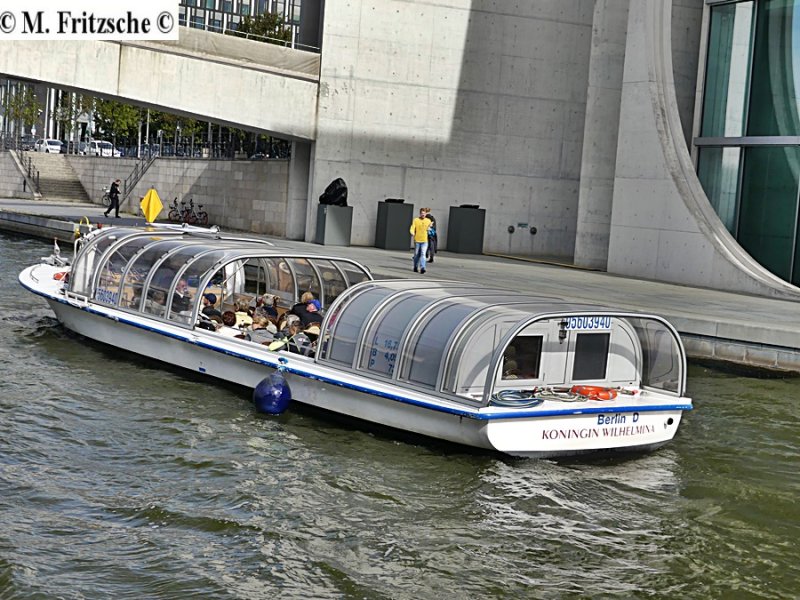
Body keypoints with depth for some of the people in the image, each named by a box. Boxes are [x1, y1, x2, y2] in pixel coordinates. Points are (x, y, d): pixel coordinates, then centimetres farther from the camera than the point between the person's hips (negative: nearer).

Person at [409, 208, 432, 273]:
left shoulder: (428, 221, 6)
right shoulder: (415, 220, -1)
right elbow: (412, 229, -11)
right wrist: (412, 233, -29)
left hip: (424, 241, 0)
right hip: (417, 240, 0)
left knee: (423, 254, -13)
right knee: (416, 255, 9)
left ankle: (422, 268, -20)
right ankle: (415, 267, 25)